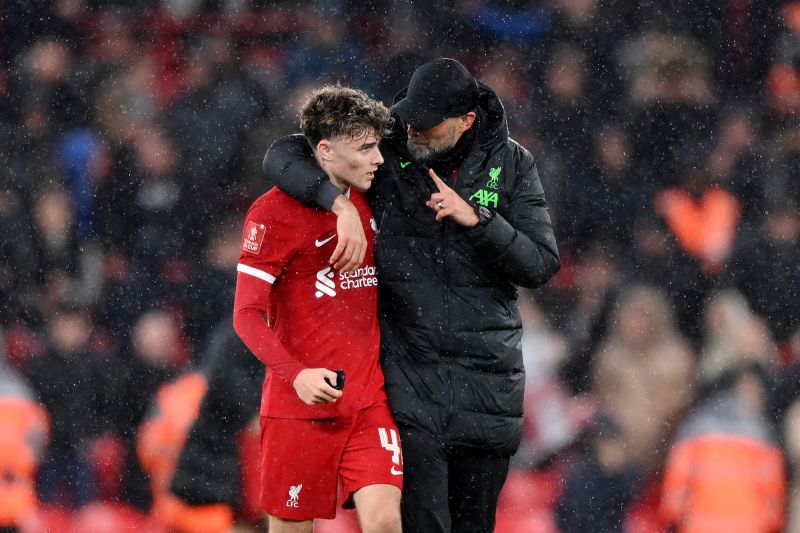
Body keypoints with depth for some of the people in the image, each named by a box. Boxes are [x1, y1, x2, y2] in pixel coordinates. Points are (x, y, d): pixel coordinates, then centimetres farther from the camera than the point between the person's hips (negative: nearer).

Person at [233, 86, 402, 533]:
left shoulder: (368, 201, 10)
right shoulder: (274, 212, -8)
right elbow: (247, 315, -11)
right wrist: (297, 374, -24)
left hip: (370, 402, 4)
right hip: (301, 402, -4)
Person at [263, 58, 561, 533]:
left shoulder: (511, 164, 0)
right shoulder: (388, 151, -4)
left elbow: (542, 265, -4)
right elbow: (283, 156, -9)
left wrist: (476, 219, -18)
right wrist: (341, 204, -25)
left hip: (489, 377, 2)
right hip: (412, 376, -2)